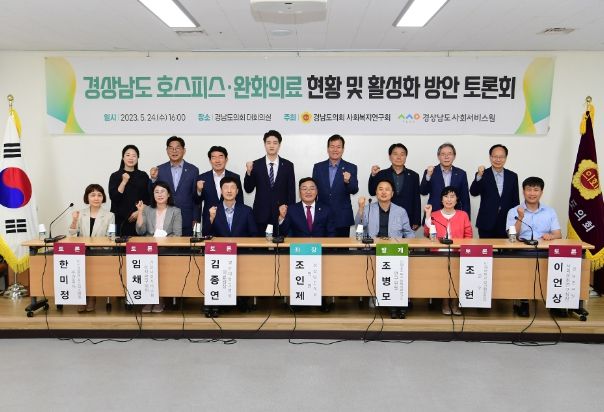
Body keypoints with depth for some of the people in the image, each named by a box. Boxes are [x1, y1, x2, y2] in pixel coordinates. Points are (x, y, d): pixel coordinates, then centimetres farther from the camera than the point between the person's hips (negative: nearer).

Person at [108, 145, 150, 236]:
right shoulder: (115, 176, 3)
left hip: (138, 219, 1)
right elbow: (113, 198, -6)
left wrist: (139, 211, -4)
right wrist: (124, 182, -13)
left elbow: (147, 198, 8)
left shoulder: (143, 176, 7)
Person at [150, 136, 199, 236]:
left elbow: (196, 197, 5)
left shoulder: (193, 170, 2)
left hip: (186, 221, -1)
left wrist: (195, 219, 1)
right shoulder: (159, 170, 4)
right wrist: (153, 179, -12)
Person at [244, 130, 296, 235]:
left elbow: (291, 191, 4)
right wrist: (248, 172, -16)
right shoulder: (256, 165, 1)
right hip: (261, 214, 0)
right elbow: (248, 189, -1)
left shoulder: (288, 165, 2)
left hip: (282, 214, 0)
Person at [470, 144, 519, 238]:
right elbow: (473, 193, -14)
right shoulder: (483, 175, 0)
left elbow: (515, 200, 11)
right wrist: (479, 176, -29)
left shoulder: (512, 176, 8)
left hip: (506, 225, 2)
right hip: (486, 224, -2)